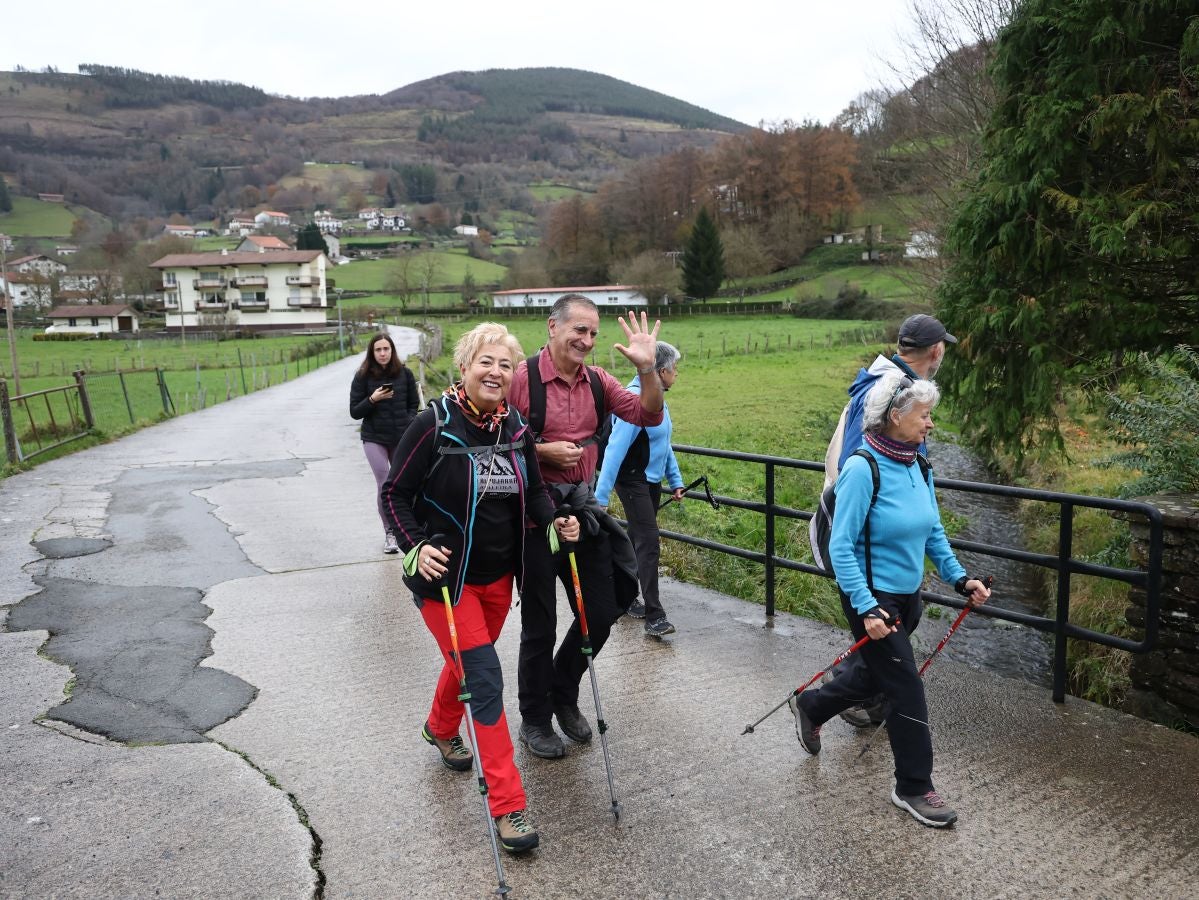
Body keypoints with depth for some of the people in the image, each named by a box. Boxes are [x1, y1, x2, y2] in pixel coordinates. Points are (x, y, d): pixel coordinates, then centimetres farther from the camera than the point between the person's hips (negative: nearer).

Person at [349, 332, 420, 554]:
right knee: (385, 485, -9)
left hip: (402, 438, 2)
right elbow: (354, 412, -1)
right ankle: (389, 532, 3)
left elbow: (414, 403, 11)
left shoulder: (404, 373, 1)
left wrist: (409, 425, -4)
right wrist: (372, 399, -16)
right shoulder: (363, 377, -2)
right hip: (374, 438, -1)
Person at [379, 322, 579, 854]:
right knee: (484, 679, -9)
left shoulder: (516, 427, -2)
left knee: (470, 659, 24)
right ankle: (508, 806, 0)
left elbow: (533, 490, 10)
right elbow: (394, 495, -11)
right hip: (445, 577, -6)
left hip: (498, 575, 6)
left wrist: (556, 521, -8)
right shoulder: (436, 423, -17)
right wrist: (415, 548, -24)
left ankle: (440, 730, 55)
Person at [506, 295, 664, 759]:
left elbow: (649, 416, -1)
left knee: (601, 612, 11)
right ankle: (534, 720, 28)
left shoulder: (597, 381, 6)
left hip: (582, 507, 6)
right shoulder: (522, 377, -12)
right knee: (540, 623, 7)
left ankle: (563, 696, 37)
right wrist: (542, 451, -18)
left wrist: (646, 368, -14)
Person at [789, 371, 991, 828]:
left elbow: (932, 532, 12)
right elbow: (841, 546, -22)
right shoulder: (863, 469, -23)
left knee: (874, 674, 23)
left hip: (907, 596, 8)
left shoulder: (917, 466, 0)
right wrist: (866, 609, -26)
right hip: (872, 597, -8)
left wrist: (960, 578, 2)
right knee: (907, 691, 1)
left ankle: (809, 706, 49)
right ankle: (913, 788, 20)